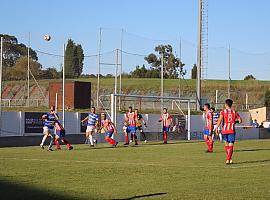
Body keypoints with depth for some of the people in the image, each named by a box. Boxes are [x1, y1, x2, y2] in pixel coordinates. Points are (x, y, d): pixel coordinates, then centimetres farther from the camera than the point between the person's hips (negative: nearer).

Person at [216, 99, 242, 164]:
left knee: (226, 144, 15)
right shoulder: (234, 112, 6)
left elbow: (219, 121, -11)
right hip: (232, 130, 0)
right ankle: (228, 159, -11)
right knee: (231, 145, -1)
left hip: (225, 130, 0)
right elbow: (240, 121, 3)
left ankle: (229, 159, 20)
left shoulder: (223, 112, 0)